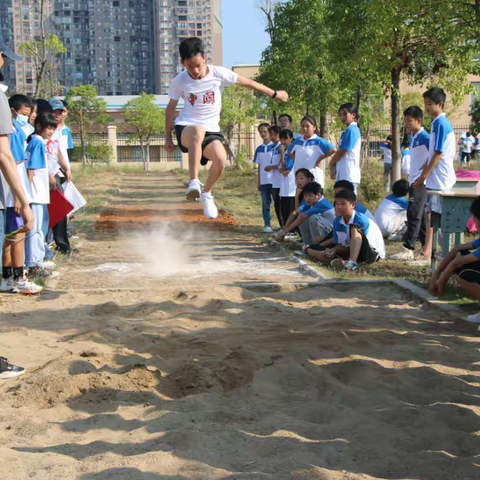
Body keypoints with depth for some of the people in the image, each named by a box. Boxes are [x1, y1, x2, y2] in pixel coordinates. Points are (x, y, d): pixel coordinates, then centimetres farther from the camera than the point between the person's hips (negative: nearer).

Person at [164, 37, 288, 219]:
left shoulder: (218, 73, -8)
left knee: (220, 158, -27)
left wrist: (274, 94, 13)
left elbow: (247, 83, 4)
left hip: (211, 129, 2)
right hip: (185, 127, -2)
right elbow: (171, 108, 7)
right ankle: (194, 183, -38)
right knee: (198, 130, -39)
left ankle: (206, 193, 4)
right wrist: (168, 138, 11)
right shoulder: (179, 81, -7)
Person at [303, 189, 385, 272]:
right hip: (350, 252, 6)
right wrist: (334, 249, -18)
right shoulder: (337, 221, -1)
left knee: (354, 228, -33)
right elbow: (339, 244, 5)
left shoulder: (361, 221, -19)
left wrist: (336, 250, -23)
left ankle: (351, 262, -51)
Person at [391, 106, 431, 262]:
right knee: (420, 215, 10)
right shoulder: (412, 137, 15)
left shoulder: (424, 136, -12)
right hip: (414, 181, 9)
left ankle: (408, 249, -10)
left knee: (413, 214, -11)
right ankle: (427, 247, 16)